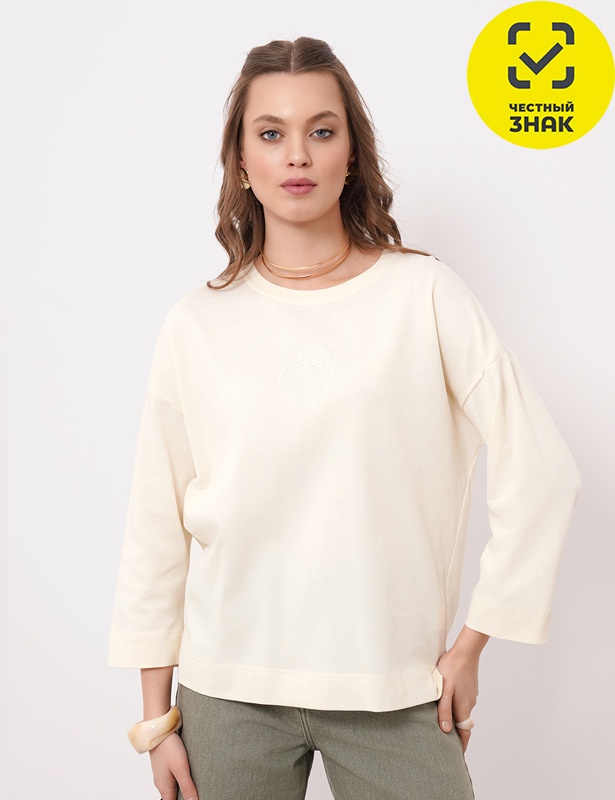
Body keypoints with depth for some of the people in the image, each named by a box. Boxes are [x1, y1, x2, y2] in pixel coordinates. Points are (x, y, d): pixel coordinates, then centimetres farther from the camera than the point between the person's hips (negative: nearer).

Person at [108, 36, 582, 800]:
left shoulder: (424, 294, -5)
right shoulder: (199, 324, -1)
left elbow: (539, 473, -5)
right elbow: (156, 529, 2)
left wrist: (471, 644, -4)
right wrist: (156, 718, 4)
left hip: (394, 693, -1)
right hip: (228, 690, 1)